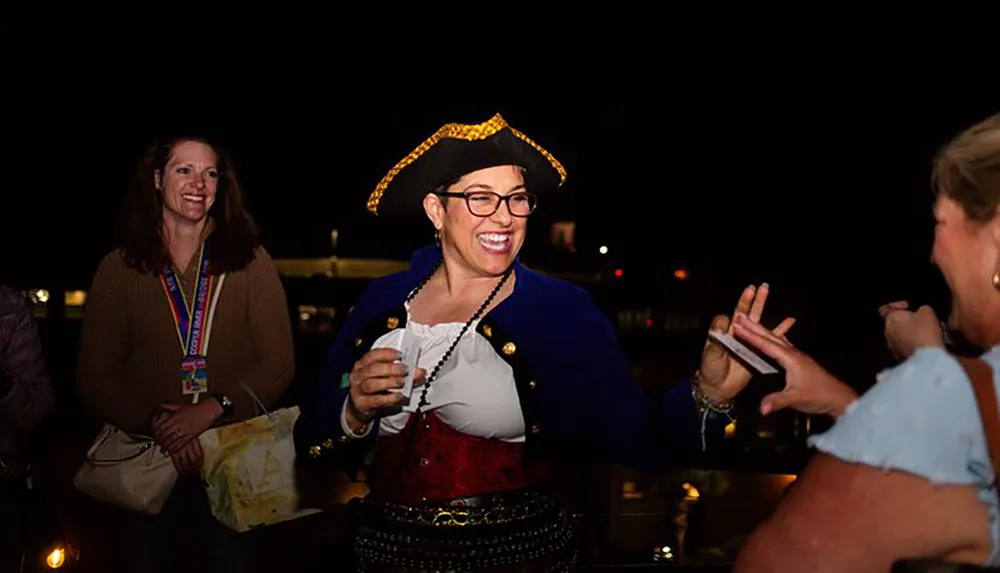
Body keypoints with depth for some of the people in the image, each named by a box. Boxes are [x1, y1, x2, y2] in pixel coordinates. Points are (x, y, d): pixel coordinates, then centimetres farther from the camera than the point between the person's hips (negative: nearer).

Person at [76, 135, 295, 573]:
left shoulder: (249, 261, -2)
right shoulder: (120, 268, 1)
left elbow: (278, 363, -6)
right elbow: (94, 376, -1)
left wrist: (212, 409, -19)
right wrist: (155, 421, -16)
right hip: (149, 461, 1)